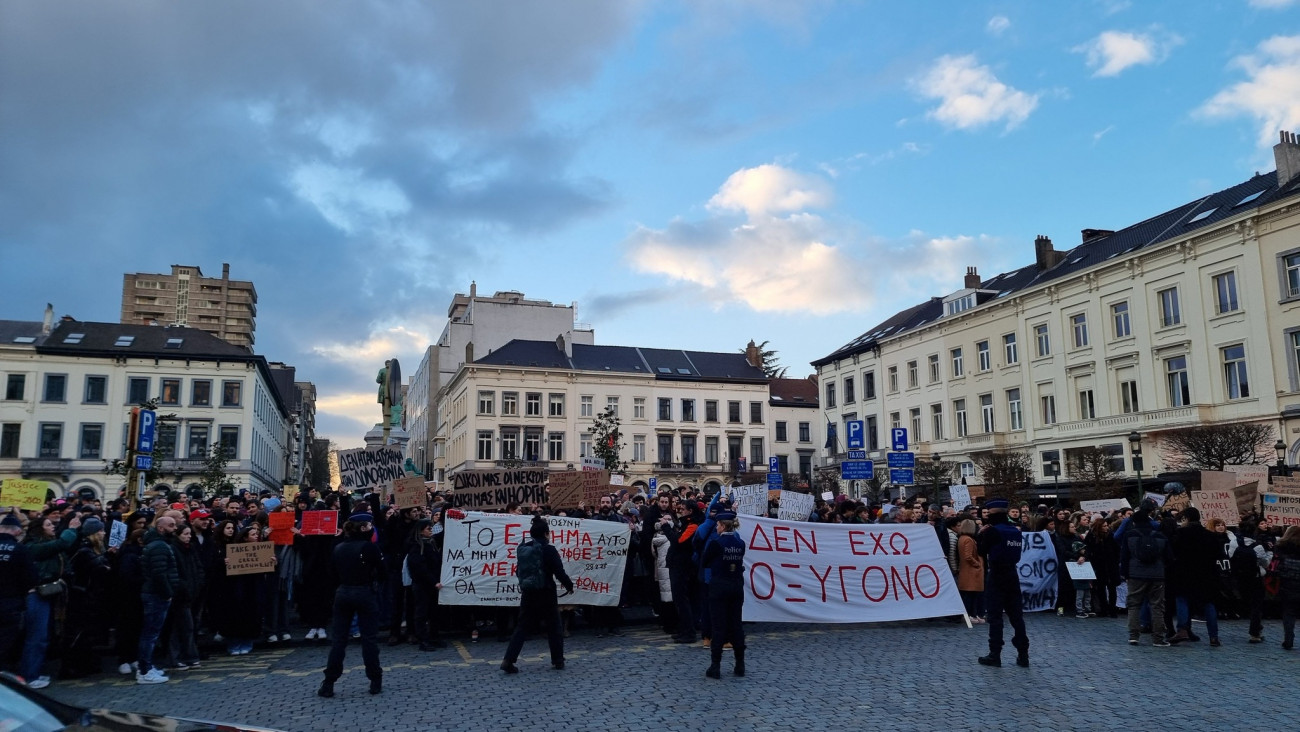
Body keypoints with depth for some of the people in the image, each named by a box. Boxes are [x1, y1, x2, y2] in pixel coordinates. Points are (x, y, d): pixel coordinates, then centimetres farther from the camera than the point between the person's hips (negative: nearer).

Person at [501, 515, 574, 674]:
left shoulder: (522, 548, 3)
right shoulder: (548, 550, -13)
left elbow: (521, 571, 10)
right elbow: (559, 572, -13)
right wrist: (569, 585, 3)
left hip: (527, 594, 5)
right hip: (546, 594, -5)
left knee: (522, 627, 9)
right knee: (553, 627, 10)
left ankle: (508, 660, -1)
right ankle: (558, 661, 18)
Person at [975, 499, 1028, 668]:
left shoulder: (991, 531, -14)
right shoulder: (1016, 531, 7)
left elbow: (982, 552, -8)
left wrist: (981, 535, 5)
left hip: (996, 577, -6)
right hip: (1012, 576, 6)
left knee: (995, 616, 0)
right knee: (1016, 615, 10)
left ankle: (995, 655, 3)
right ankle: (1023, 655, 12)